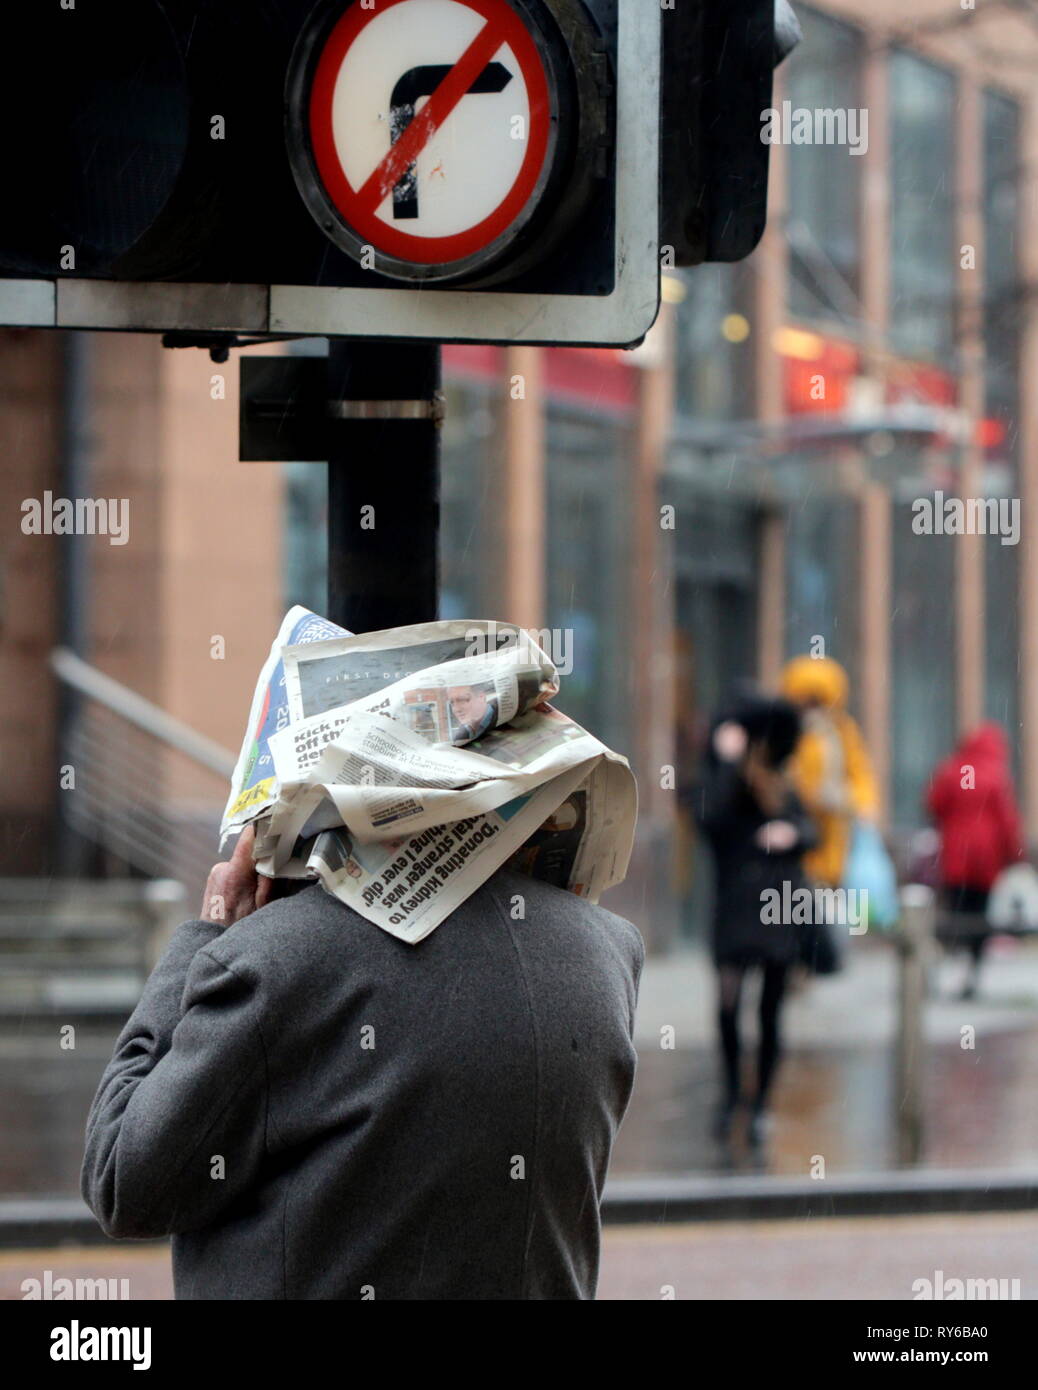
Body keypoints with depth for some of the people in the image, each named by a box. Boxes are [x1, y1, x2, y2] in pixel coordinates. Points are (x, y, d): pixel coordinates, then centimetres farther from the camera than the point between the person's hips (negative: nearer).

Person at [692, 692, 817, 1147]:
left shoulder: (781, 787, 14)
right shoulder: (716, 781, 1)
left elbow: (808, 830, 8)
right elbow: (710, 816, -20)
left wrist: (792, 833, -14)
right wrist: (727, 763, -18)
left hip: (781, 908, 3)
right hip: (735, 908, -3)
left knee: (770, 1011, 5)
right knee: (727, 1003, -14)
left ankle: (761, 1105, 15)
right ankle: (731, 1090, 9)